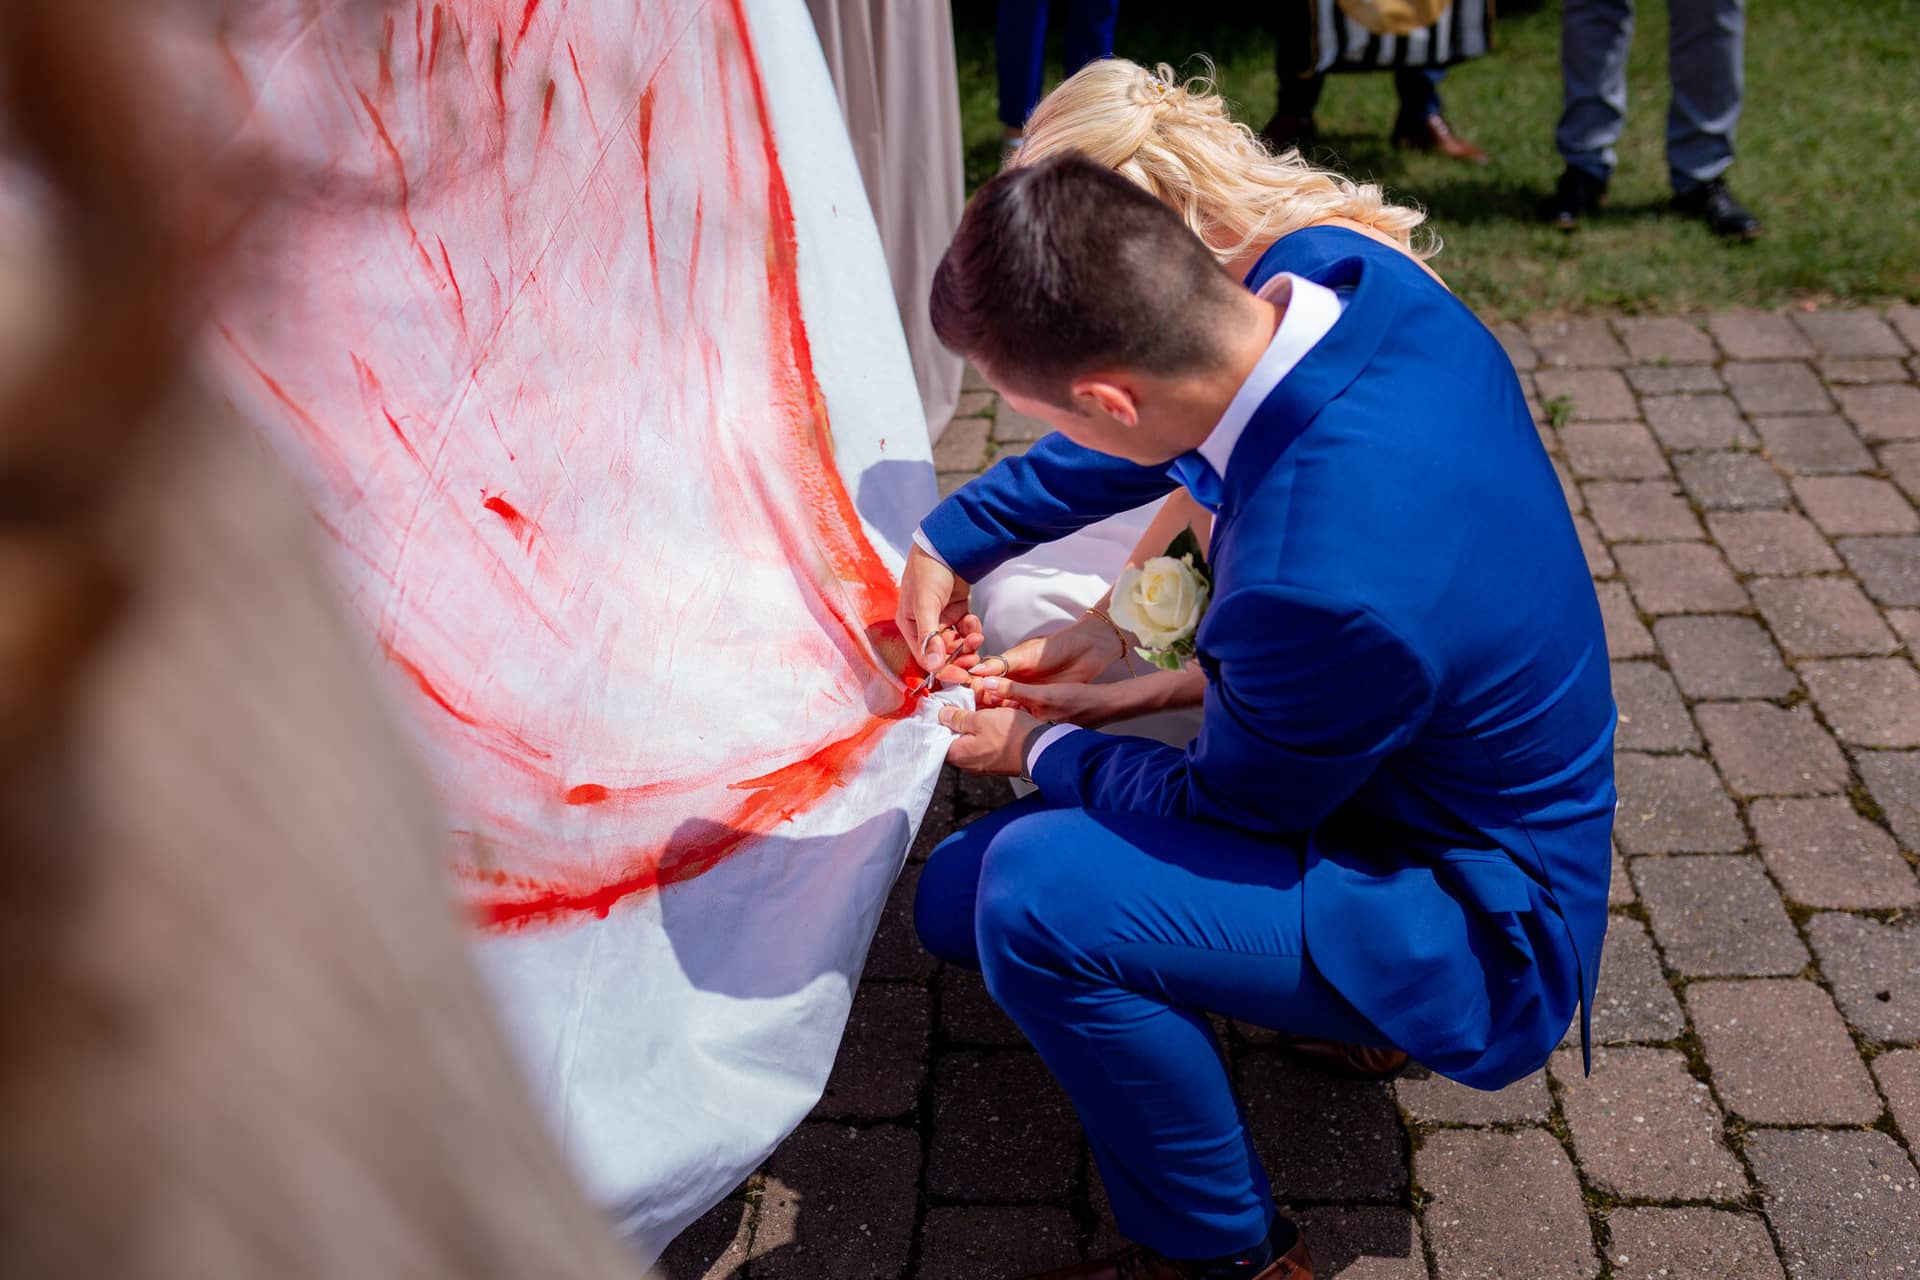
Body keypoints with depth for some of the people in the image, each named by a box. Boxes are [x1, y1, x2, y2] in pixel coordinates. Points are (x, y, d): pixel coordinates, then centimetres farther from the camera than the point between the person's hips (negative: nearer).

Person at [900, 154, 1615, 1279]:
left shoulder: (1317, 586, -41)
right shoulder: (1338, 271, -17)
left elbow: (1223, 806, -18)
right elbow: (1155, 432, 5)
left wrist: (1041, 749, 0)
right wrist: (952, 540, 9)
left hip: (1476, 944, -8)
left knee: (1034, 896, -29)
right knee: (955, 900, 7)